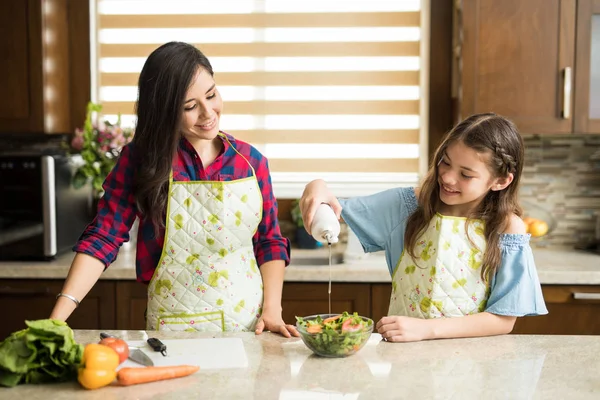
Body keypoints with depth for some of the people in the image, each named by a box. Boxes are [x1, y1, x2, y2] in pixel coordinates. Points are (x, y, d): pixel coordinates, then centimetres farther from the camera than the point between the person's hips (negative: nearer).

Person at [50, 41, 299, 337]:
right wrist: (58, 315, -17)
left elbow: (270, 242, 7)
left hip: (248, 325, 1)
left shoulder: (251, 161, 2)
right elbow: (102, 238, -7)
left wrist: (272, 310, -4)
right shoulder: (141, 159, -5)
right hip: (172, 328, 0)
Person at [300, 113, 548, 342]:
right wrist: (318, 188, -18)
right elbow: (339, 211, 4)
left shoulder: (508, 229, -8)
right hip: (403, 351, 2)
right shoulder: (412, 204, -1)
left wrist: (426, 328, -19)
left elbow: (504, 320, -9)